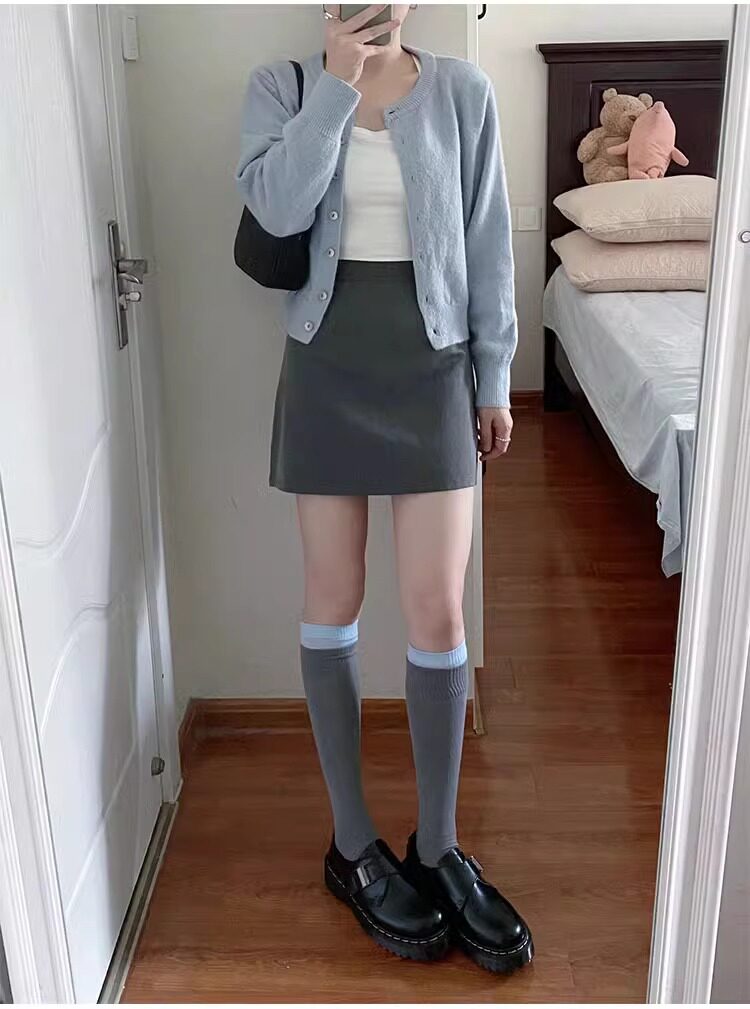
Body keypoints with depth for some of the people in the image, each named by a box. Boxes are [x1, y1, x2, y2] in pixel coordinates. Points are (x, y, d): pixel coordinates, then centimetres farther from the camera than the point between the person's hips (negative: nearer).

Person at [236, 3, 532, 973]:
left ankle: (436, 850, 18)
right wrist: (338, 81, -16)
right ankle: (354, 846, 22)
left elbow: (488, 244, 5)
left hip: (432, 366, 0)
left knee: (438, 614, -2)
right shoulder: (281, 86, 3)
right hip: (327, 367, 0)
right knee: (335, 603, 6)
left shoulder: (461, 90, 3)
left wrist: (494, 378, 4)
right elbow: (278, 209, -16)